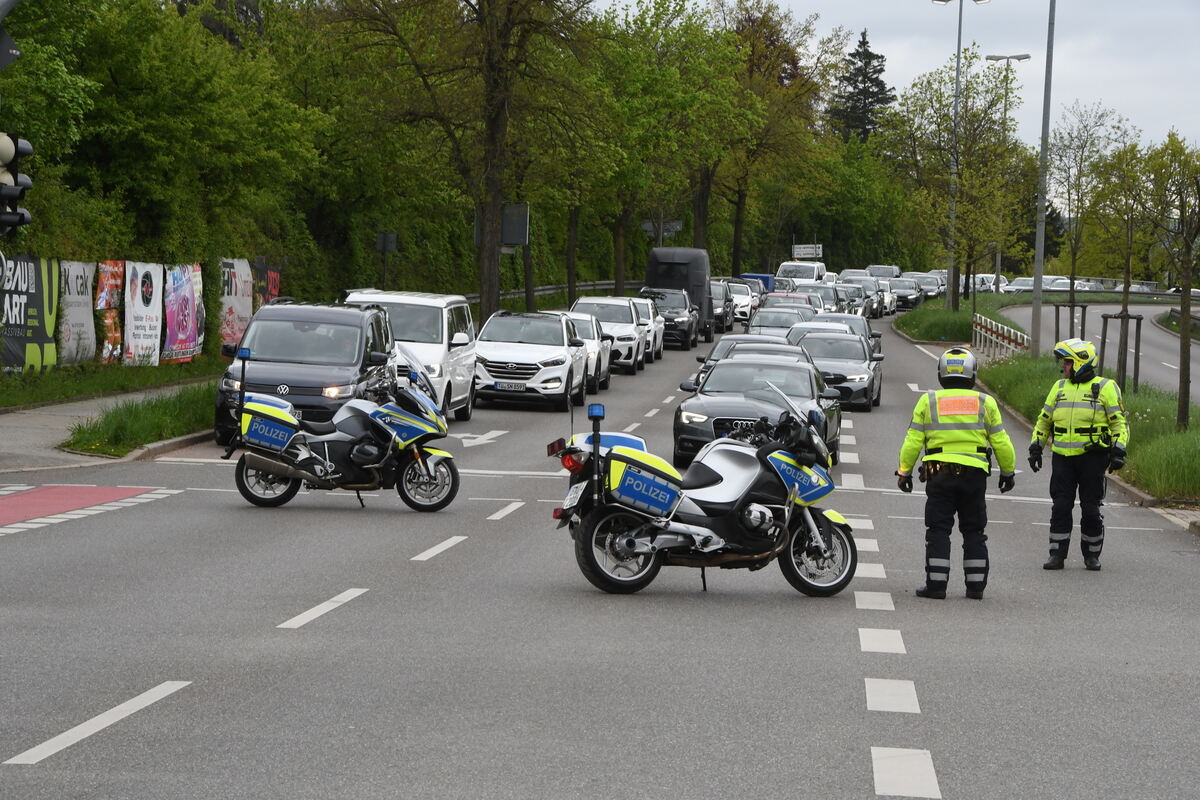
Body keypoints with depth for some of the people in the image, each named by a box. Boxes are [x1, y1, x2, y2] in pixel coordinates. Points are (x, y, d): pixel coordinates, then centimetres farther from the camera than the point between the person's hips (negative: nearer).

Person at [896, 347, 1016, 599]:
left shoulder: (928, 401, 2)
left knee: (938, 531, 3)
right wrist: (1008, 472, 18)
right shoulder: (985, 402, 3)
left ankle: (936, 584, -2)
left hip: (939, 475, -1)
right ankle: (976, 585, 10)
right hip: (975, 475, 1)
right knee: (974, 531, 10)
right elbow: (1001, 443, 5)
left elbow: (912, 443, 1)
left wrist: (904, 472, 11)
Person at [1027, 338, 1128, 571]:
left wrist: (1118, 451, -12)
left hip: (1092, 457, -4)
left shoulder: (1105, 388, -1)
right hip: (1063, 457, 4)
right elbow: (1044, 419, 20)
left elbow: (1119, 422, -2)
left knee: (1091, 509, 1)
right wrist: (1036, 447, 14)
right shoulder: (1059, 387, 13)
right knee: (1061, 507, 1)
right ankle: (1057, 554, 6)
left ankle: (1092, 555, 13)